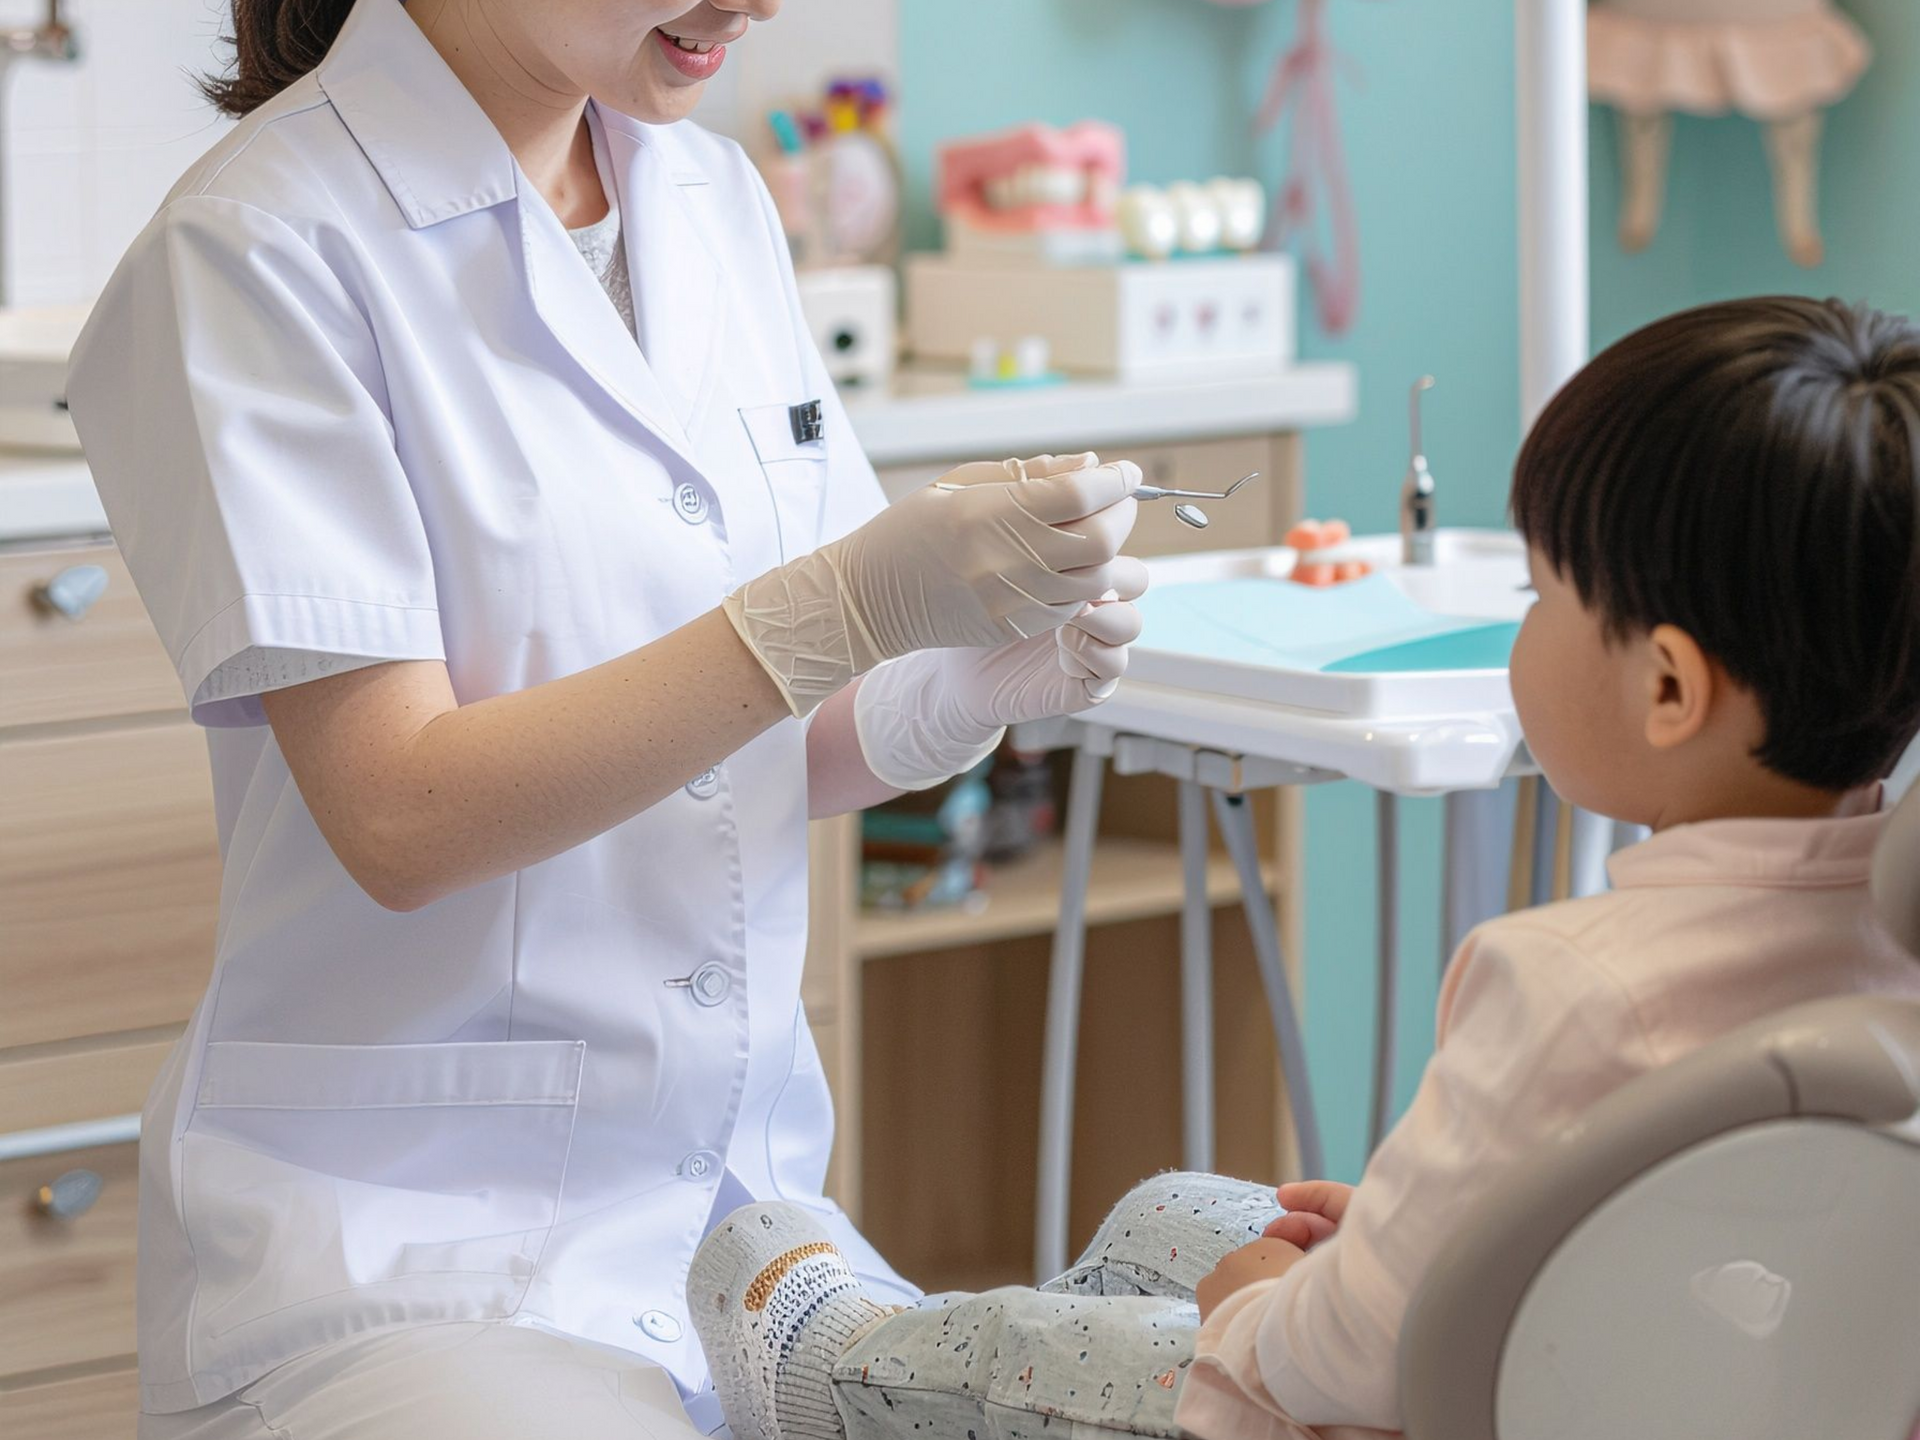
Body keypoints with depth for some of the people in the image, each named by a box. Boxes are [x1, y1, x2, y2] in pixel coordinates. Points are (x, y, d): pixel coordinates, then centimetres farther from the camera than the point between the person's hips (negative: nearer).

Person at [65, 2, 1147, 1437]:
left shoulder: (718, 203, 9)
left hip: (750, 1196, 7)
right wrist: (853, 603, -24)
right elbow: (402, 814, -18)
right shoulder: (254, 251, -12)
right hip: (403, 1247, -7)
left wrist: (986, 680, -8)